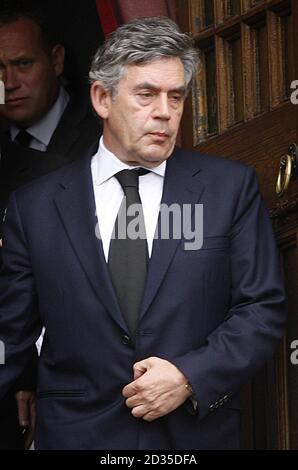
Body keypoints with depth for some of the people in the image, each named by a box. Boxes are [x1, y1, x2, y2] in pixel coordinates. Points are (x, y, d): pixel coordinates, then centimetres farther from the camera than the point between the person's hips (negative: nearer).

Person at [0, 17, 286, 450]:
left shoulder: (231, 187, 0)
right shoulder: (36, 206, 1)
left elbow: (263, 310, -1)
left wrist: (190, 378, -14)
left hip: (198, 433, 0)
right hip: (76, 434, 0)